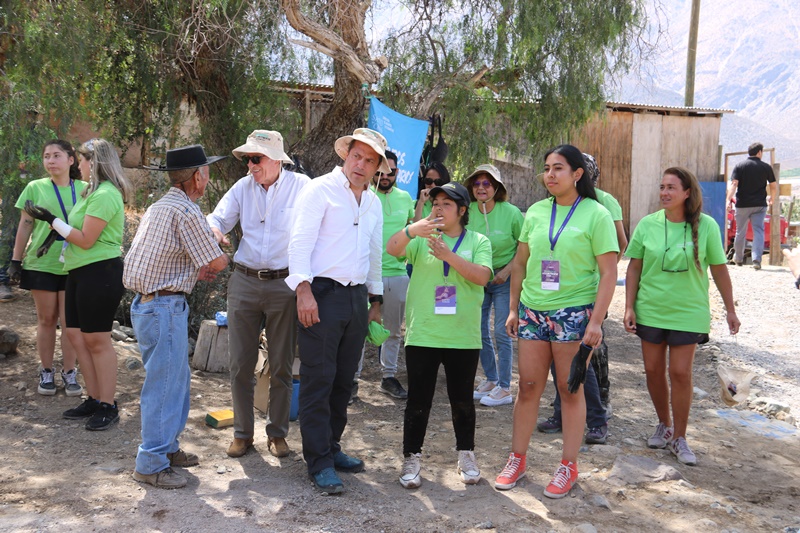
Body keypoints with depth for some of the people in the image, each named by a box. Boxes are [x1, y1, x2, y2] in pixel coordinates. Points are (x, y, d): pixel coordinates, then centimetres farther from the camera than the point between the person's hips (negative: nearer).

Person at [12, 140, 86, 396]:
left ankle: (69, 372, 13)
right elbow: (25, 226, 4)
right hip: (41, 263, 0)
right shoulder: (35, 188, 1)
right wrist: (16, 260, 1)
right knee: (46, 319, 7)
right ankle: (46, 371, 19)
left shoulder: (84, 189, 4)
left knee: (70, 320, 2)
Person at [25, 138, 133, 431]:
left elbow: (86, 240, -17)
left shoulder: (104, 195, -16)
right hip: (81, 272, 10)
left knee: (97, 339, -4)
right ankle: (94, 399, 20)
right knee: (76, 335, 12)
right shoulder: (94, 191, 15)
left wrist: (51, 219, -12)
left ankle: (108, 407, 5)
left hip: (100, 273, -10)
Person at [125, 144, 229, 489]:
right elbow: (217, 262, -14)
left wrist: (196, 270, 14)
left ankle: (167, 447, 30)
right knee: (164, 385, -2)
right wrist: (221, 256, 9)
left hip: (146, 302, 10)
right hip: (164, 307, -10)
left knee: (177, 378, 19)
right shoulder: (186, 211, -16)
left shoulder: (158, 207, 14)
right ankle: (151, 465, 6)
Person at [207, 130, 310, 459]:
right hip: (244, 282, 3)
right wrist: (214, 230, -20)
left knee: (281, 366, 8)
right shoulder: (243, 187, 6)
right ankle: (242, 433, 23)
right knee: (240, 364, 8)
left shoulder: (301, 186, -6)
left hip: (284, 284, -3)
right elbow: (218, 218, 6)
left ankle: (277, 433, 24)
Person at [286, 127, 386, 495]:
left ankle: (331, 447, 25)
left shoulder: (373, 203, 18)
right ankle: (319, 463, 4)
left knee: (343, 382, 12)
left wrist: (376, 297, 23)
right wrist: (304, 289, -20)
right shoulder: (320, 190, -3)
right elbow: (300, 241, -11)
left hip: (357, 299, 7)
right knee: (318, 381, -3)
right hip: (322, 296, -6)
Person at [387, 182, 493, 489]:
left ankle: (466, 455, 31)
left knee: (462, 400, 13)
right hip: (422, 335, 0)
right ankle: (412, 458, 20)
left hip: (464, 337, 0)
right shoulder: (422, 238, 5)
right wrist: (411, 230, -35)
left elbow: (482, 276, -11)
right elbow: (392, 249, -14)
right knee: (418, 400, 6)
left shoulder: (478, 241, 5)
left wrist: (449, 255, -23)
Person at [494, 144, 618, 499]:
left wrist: (596, 321, -14)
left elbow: (608, 273, -8)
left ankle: (568, 466, 17)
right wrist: (514, 308, 9)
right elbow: (520, 263, 13)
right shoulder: (536, 212, 7)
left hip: (573, 313, -4)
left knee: (570, 389, 5)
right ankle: (517, 459, 19)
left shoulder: (596, 214, -5)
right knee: (528, 386, 8)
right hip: (533, 311, 4)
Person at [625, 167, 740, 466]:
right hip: (651, 310, 2)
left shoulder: (706, 226, -8)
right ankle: (664, 425, 30)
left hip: (688, 312, -2)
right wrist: (629, 307, -2)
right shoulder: (647, 224, -4)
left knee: (680, 373, -3)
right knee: (653, 370, 9)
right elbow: (634, 268, 2)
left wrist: (730, 310, 4)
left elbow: (719, 270, 0)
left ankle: (679, 439, 12)